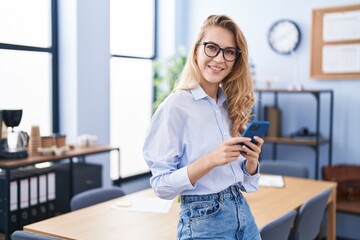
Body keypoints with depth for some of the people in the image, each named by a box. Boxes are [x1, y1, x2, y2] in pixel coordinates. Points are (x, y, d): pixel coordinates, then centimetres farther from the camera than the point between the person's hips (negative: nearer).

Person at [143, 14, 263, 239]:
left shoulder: (232, 103, 4)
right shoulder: (176, 106, -14)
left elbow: (245, 179, 10)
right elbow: (162, 185, -15)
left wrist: (252, 160, -10)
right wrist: (211, 160, -26)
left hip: (243, 212, 6)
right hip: (204, 221, -6)